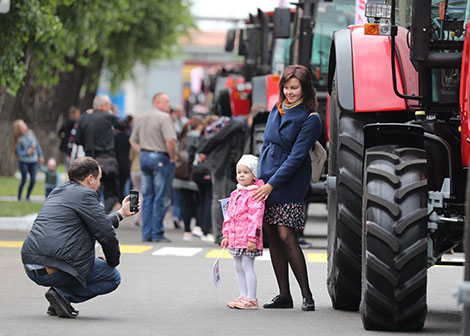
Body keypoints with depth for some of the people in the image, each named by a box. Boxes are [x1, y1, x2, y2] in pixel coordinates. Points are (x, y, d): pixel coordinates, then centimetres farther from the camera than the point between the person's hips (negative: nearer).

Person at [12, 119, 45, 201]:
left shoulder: (31, 133, -1)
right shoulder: (19, 139, -13)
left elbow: (37, 144, 11)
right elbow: (19, 152, -12)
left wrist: (40, 155, 14)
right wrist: (28, 152, -27)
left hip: (33, 161, 4)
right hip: (23, 161, -4)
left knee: (33, 180, 0)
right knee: (24, 179, -3)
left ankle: (27, 197, 17)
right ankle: (19, 197, 10)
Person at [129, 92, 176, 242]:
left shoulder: (141, 118, 12)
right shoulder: (164, 117, -12)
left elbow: (133, 141, 18)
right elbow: (170, 141, -23)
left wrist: (142, 153, 17)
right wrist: (172, 157, -10)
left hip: (144, 157, 7)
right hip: (161, 159, -7)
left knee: (147, 197, 11)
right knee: (161, 198, -1)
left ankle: (146, 233, 11)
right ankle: (157, 234, -1)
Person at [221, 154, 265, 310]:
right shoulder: (235, 194, 15)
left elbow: (256, 217, -17)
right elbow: (229, 216, 20)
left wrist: (252, 237, -22)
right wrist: (226, 235, 17)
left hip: (248, 239, -9)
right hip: (235, 238, 9)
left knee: (247, 266, -8)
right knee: (238, 267, 12)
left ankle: (251, 299, -5)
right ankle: (243, 296, 19)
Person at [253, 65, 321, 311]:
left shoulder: (310, 119, -9)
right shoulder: (276, 111, 12)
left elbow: (296, 157, -14)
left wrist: (271, 184, -18)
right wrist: (260, 178, 15)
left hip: (289, 184, -7)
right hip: (266, 181, 7)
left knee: (286, 236, -12)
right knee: (272, 236, 5)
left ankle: (306, 294, -5)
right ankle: (284, 295, 10)